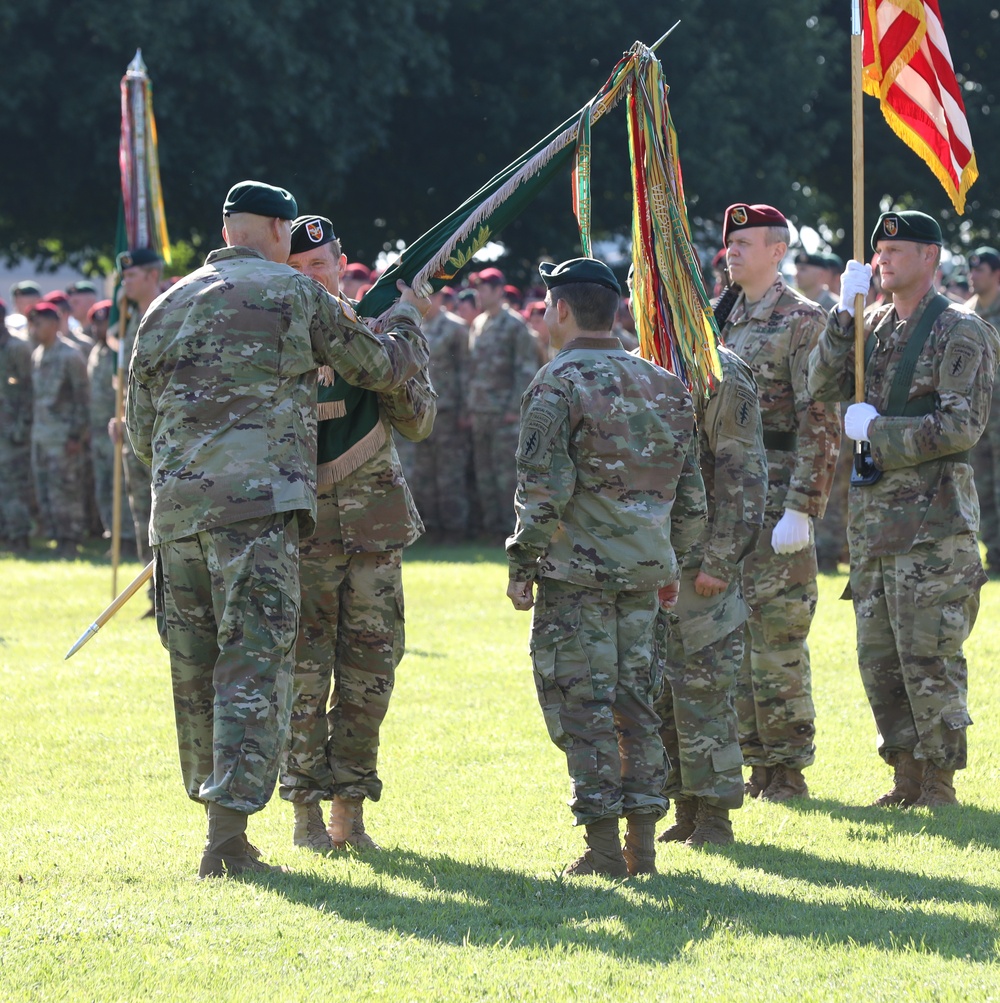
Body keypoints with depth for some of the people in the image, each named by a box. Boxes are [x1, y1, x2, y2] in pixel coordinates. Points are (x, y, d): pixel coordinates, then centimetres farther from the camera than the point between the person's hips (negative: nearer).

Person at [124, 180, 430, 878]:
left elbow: (140, 427, 19)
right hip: (259, 500, -5)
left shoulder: (167, 307, 17)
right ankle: (229, 833, -16)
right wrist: (409, 321, 35)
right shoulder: (295, 294, 3)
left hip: (177, 506, 5)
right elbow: (381, 368, 14)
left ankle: (214, 804, 21)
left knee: (196, 667, 14)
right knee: (255, 663, -8)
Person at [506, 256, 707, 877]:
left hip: (578, 569, -6)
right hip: (644, 570, 6)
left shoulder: (559, 383, -9)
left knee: (581, 704, -3)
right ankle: (643, 842, 11)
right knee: (635, 699, 11)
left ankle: (603, 846, -6)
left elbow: (544, 487, -15)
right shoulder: (663, 385, 12)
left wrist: (522, 564, -7)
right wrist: (673, 562, 23)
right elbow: (690, 492, 15)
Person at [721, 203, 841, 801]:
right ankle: (758, 765, 15)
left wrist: (801, 510, -19)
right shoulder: (728, 323, 17)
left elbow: (822, 424, -14)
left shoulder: (802, 322, -8)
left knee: (778, 639, -6)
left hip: (778, 501, -8)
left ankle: (789, 770, -1)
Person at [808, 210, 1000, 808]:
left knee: (928, 656, -7)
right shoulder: (874, 327, 15)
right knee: (879, 657, 9)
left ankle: (940, 785, -1)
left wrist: (877, 431, -11)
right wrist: (845, 315, -6)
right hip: (872, 512, 7)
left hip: (933, 515, -7)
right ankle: (908, 779, 16)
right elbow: (825, 388, 5)